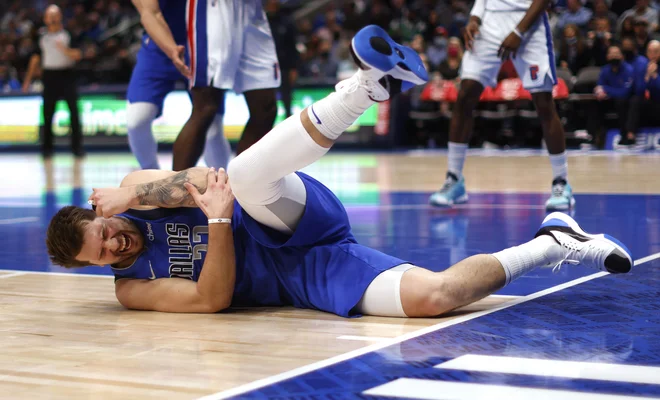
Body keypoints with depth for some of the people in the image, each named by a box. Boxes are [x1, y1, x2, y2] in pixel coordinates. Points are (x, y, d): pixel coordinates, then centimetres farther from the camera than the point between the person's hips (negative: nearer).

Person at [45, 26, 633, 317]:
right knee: (431, 296, -24)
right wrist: (219, 221, -24)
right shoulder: (131, 289, 1)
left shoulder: (134, 188, 4)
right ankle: (545, 248, -5)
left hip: (297, 218, 0)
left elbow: (202, 180, -10)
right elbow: (212, 297, -11)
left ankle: (368, 83, -36)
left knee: (245, 176, -37)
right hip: (299, 280, 0)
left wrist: (132, 195, -19)